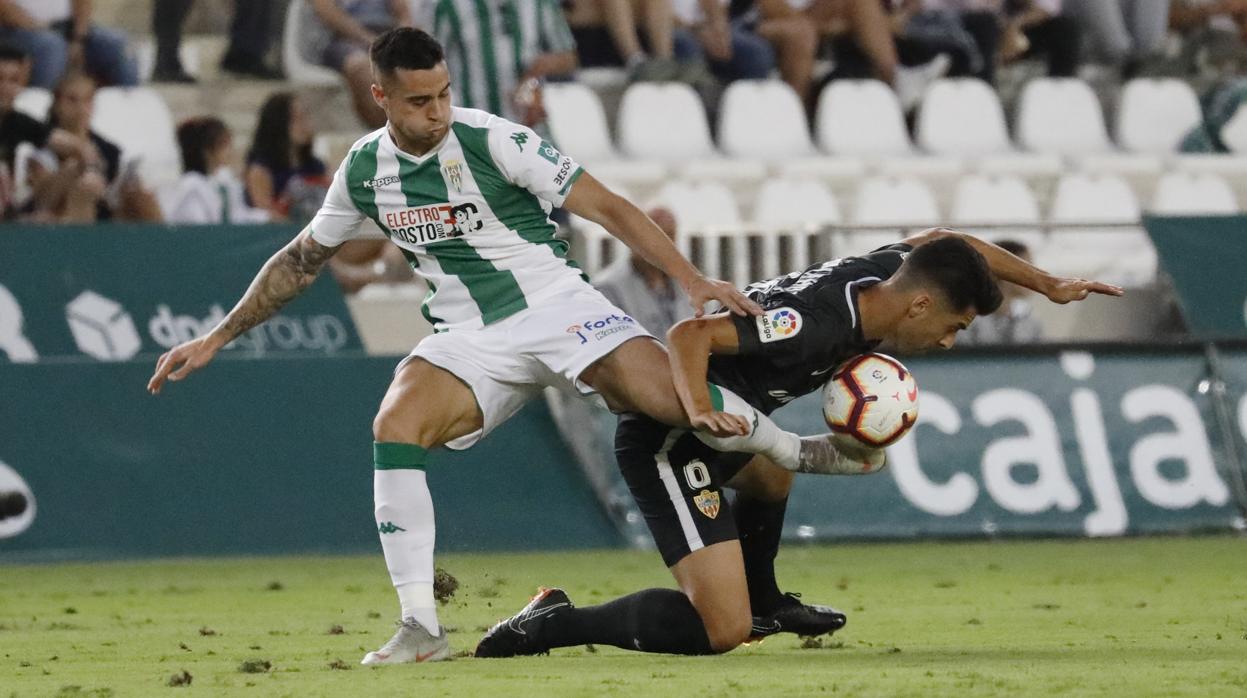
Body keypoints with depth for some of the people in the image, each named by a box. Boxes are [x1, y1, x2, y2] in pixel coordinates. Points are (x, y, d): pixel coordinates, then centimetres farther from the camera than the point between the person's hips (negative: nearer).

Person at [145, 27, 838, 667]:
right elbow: (301, 260, 17)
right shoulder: (364, 169, 1)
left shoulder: (494, 140, -13)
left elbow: (606, 207, -12)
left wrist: (694, 280, -20)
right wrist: (216, 339, 17)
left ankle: (801, 453, 4)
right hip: (470, 341, 3)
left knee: (675, 398, -26)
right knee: (395, 426, -26)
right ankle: (421, 628, -21)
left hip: (559, 308, -3)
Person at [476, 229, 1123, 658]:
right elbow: (690, 336, -31)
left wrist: (1051, 287, 22)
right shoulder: (817, 323, -27)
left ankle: (761, 602, 63)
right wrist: (701, 413, -46)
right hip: (664, 440, -10)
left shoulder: (876, 273, -1)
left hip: (702, 420, 10)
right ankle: (548, 625, -11)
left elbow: (939, 240, 21)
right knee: (721, 631, -19)